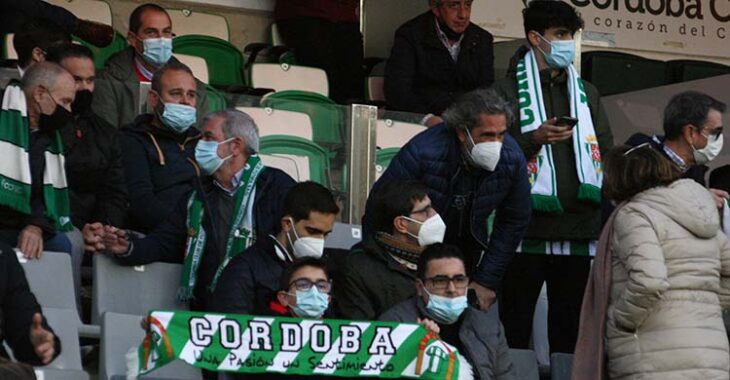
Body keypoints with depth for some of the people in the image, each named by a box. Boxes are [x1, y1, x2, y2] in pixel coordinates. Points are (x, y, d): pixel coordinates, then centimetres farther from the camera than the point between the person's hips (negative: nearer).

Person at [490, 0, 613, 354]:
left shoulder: (586, 93, 19)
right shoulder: (508, 90, 3)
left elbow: (606, 153, 18)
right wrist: (534, 139, -16)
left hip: (579, 226, 4)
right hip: (527, 226, -4)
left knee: (569, 325, 6)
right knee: (516, 324, -4)